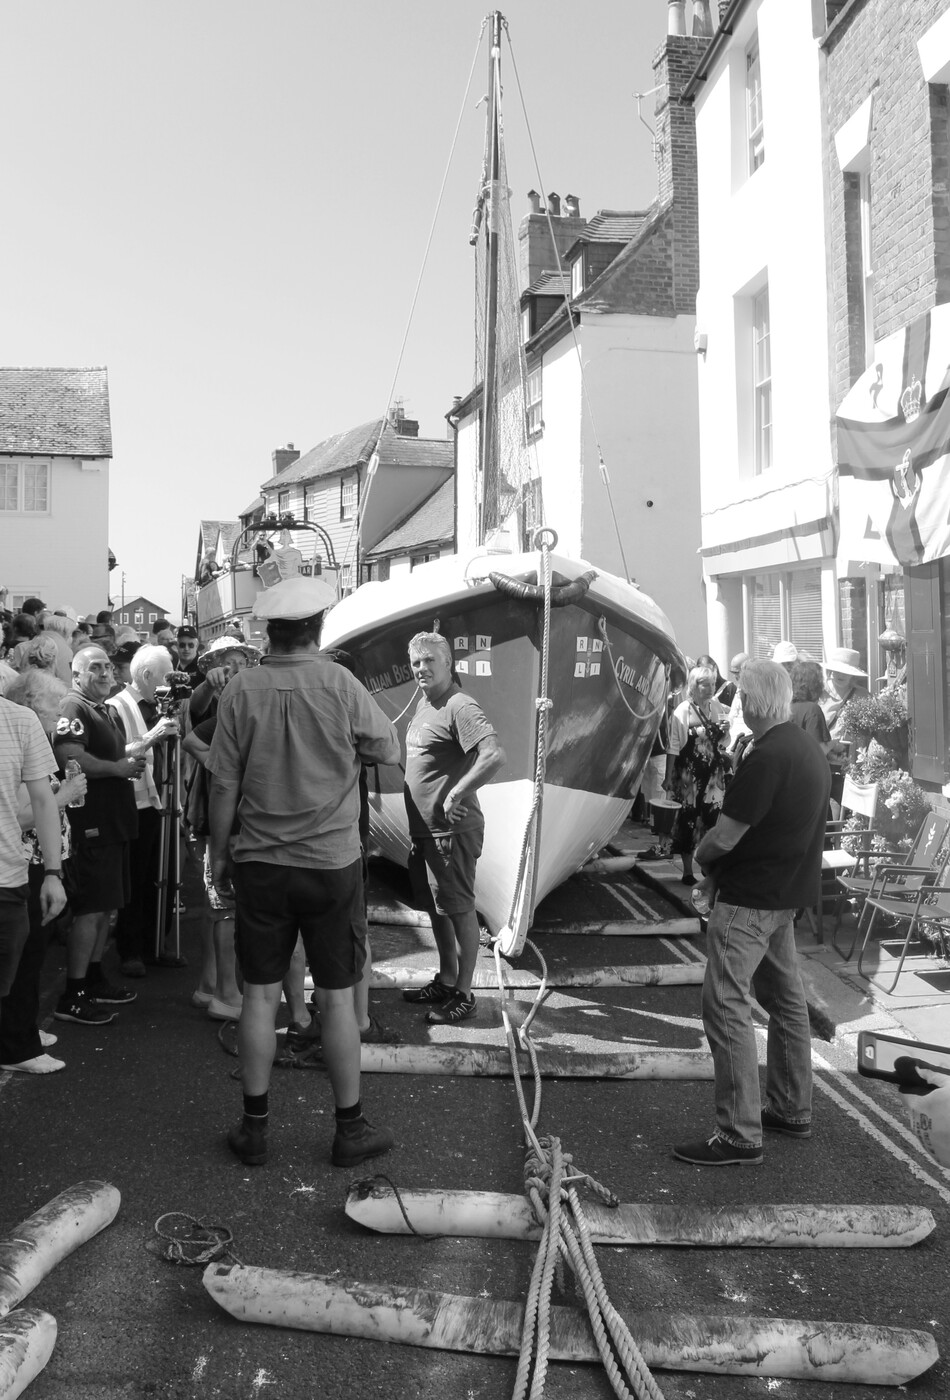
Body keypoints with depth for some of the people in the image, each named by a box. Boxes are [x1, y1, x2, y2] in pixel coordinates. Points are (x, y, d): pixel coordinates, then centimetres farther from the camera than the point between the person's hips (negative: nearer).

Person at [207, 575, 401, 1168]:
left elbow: (224, 786, -3)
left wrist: (220, 852, 9)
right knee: (337, 997, 8)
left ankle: (255, 1128, 22)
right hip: (332, 863, -1)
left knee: (261, 995, 11)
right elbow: (391, 751, 0)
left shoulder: (241, 689, -7)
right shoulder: (340, 685, -11)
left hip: (260, 862, 2)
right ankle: (351, 1129, 20)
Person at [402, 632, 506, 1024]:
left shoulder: (460, 706, -17)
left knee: (460, 911, 2)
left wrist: (455, 795, -24)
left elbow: (495, 756, -30)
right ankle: (445, 981, 33)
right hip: (424, 830, 10)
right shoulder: (423, 704, 12)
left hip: (452, 830, -10)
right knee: (436, 907, 19)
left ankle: (463, 994, 13)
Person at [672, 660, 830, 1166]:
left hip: (748, 900, -10)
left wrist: (701, 856, 1)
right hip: (787, 892, 10)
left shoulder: (765, 758, -22)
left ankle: (740, 1135, -2)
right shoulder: (810, 749, 8)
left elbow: (725, 837, -21)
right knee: (786, 999, 18)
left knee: (727, 1007, -6)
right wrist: (720, 864, 10)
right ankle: (792, 1110, 31)